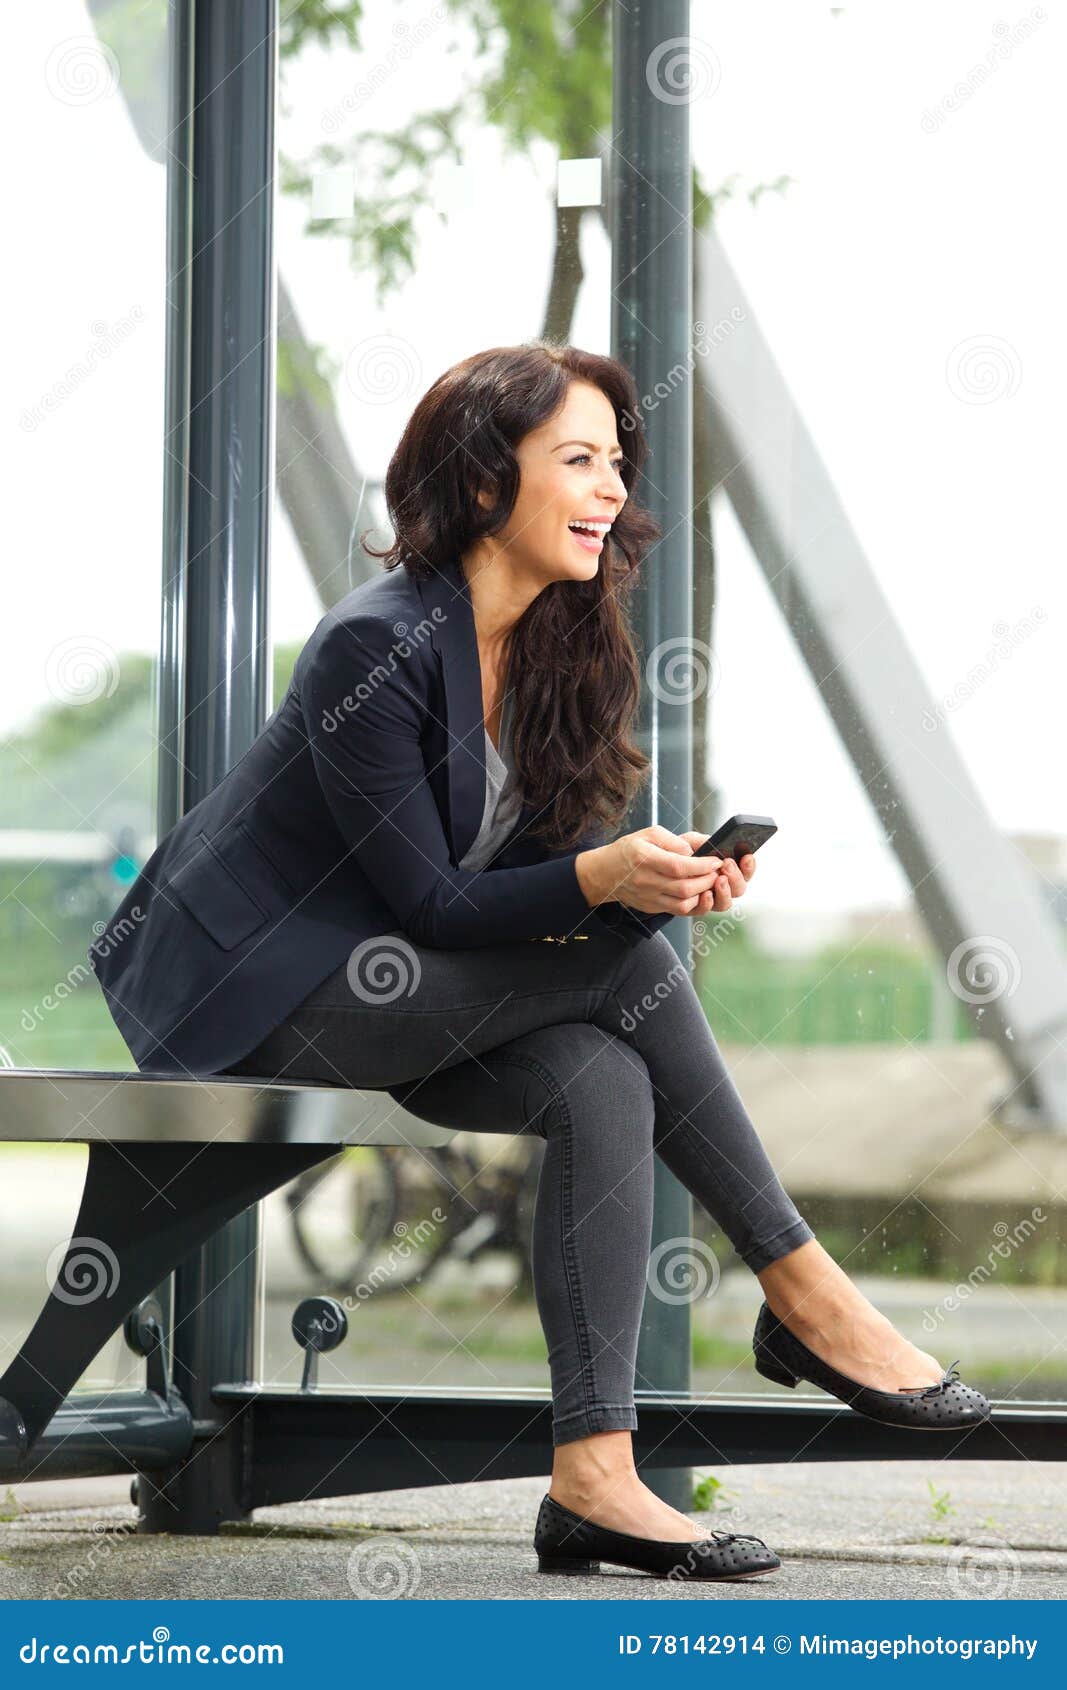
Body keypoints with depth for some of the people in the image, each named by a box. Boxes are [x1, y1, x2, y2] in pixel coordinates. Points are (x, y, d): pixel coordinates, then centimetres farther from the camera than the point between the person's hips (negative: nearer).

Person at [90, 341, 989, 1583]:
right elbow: (429, 901, -20)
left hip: (386, 983, 8)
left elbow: (530, 860, 3)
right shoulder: (376, 647, -21)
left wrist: (665, 872, -17)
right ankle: (802, 1294, -13)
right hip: (256, 990, -8)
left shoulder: (555, 639, 3)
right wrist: (601, 883, -34)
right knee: (622, 956, -23)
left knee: (604, 1084, -22)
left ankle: (594, 1477, -26)